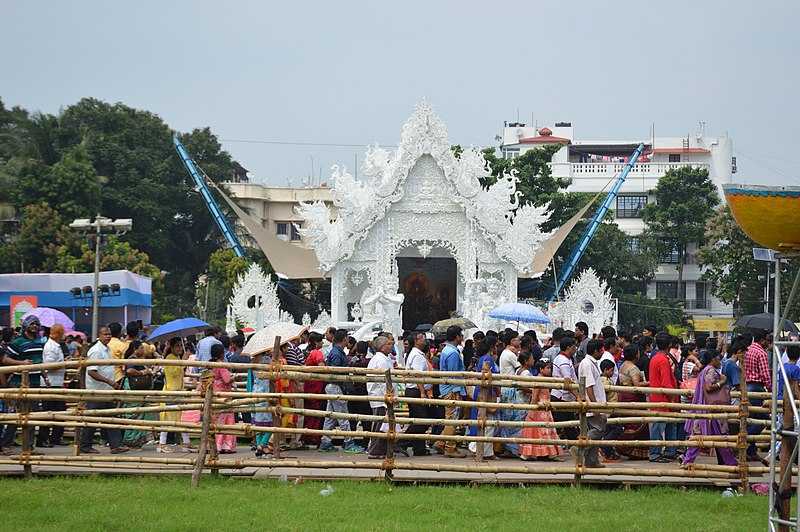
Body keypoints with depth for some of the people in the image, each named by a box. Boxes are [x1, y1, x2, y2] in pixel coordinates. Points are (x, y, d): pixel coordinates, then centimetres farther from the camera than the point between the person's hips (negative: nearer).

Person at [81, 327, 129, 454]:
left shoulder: (106, 349, 14)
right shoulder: (96, 350, -16)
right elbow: (91, 372, -23)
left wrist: (114, 383, 15)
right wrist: (109, 381, -24)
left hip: (107, 391, 9)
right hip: (96, 391, -9)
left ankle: (116, 445, 6)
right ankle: (85, 447, 6)